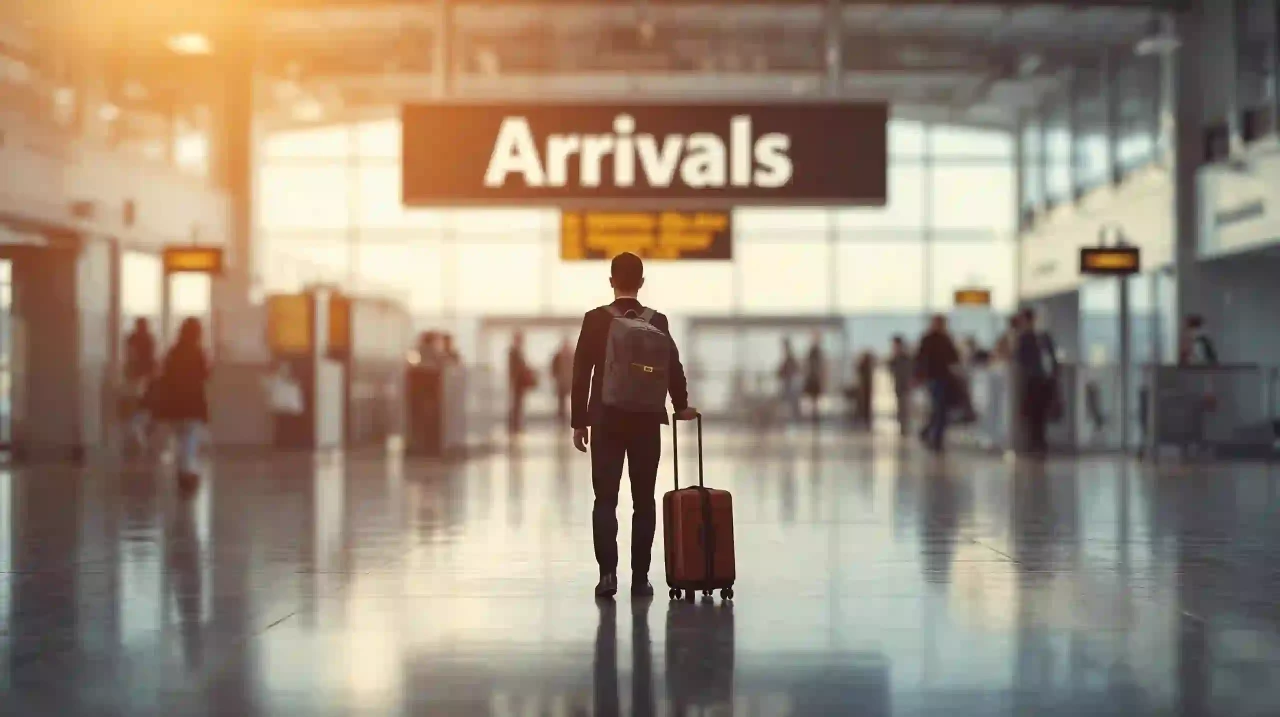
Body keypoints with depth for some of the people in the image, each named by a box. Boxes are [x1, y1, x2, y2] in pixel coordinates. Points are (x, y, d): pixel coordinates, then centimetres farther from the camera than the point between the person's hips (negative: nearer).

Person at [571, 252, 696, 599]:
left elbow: (581, 373, -5)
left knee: (605, 499, 2)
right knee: (643, 501, 7)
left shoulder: (595, 320, -5)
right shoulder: (657, 322, -2)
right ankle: (640, 577, 7)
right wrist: (681, 407, 22)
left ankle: (608, 571, -11)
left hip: (606, 420, -1)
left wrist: (579, 421, 2)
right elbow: (672, 367, 5)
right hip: (647, 421, 1)